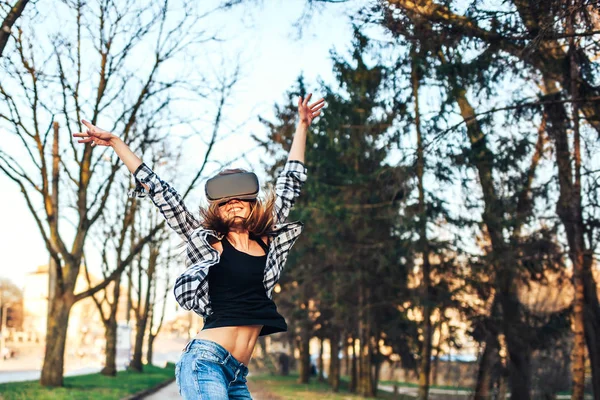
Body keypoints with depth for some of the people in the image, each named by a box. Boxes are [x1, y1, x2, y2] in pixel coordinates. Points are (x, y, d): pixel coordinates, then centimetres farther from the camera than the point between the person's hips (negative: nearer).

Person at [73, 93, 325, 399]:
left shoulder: (269, 242, 13)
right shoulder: (207, 242, 6)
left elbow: (290, 182, 23)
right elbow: (161, 194, 9)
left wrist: (302, 126, 32)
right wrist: (115, 143, 13)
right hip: (205, 362, -5)